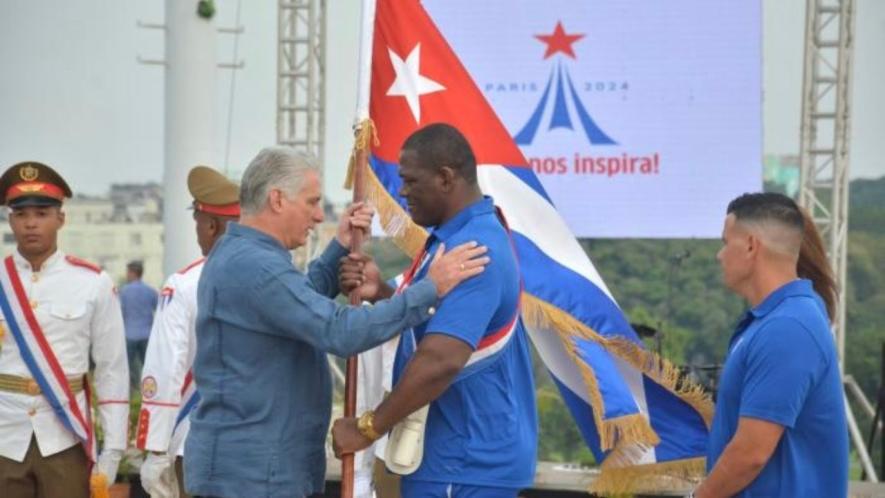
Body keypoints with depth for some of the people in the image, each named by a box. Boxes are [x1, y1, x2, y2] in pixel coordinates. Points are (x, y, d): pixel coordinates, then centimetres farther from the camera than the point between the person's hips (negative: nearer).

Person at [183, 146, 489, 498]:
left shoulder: (235, 254, 12)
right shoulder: (254, 266, -22)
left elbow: (303, 305, 24)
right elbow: (340, 332, -29)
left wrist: (339, 248, 11)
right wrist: (430, 290, -26)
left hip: (246, 460, 11)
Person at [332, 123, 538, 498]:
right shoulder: (460, 235, 12)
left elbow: (441, 361, -30)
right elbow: (433, 319, 19)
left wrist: (368, 428, -21)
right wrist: (380, 293, 0)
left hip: (464, 465, -10)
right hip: (466, 453, 10)